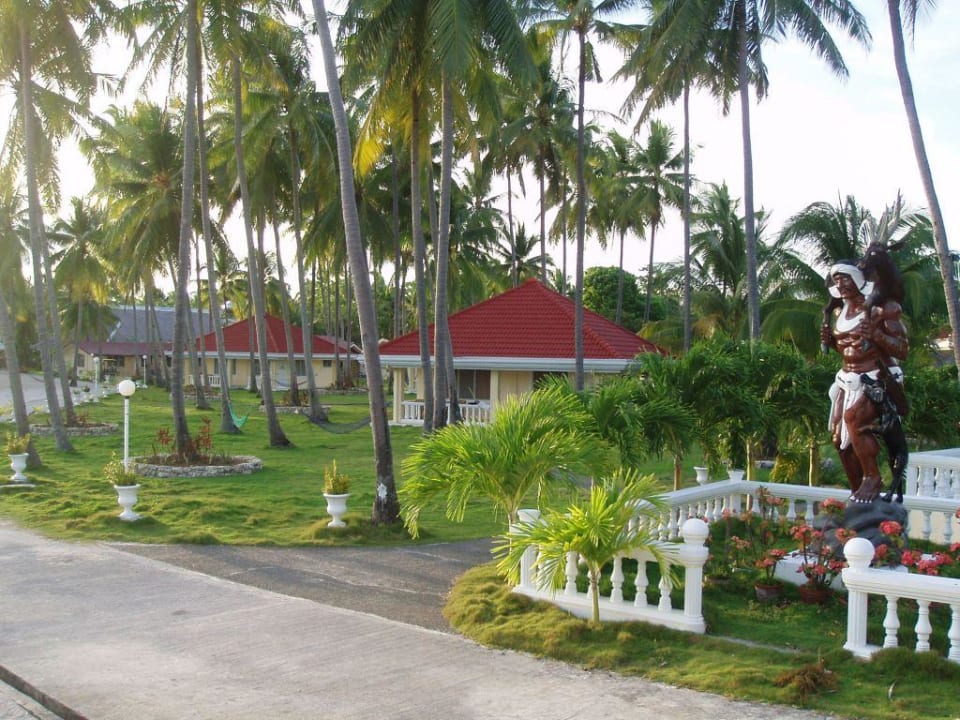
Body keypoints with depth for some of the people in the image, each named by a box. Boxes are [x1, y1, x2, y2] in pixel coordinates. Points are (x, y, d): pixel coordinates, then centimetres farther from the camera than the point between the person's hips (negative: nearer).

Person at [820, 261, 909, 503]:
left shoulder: (880, 308, -13)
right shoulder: (841, 311, 8)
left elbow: (901, 350, -15)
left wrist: (876, 334, -31)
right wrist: (830, 340, 1)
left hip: (877, 381, -8)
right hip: (848, 381, 8)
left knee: (854, 417, -31)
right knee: (840, 438, 9)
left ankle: (873, 479, -15)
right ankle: (858, 493, 24)